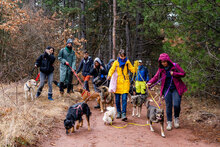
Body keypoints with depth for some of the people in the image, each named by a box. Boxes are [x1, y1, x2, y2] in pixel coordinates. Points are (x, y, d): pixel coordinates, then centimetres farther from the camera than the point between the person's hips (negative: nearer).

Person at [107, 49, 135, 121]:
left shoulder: (127, 62, 4)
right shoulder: (116, 62, 4)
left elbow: (133, 70, 5)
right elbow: (112, 70, -1)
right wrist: (109, 76, -18)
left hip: (125, 82, -1)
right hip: (117, 82, 1)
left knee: (124, 99, -11)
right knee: (117, 99, 6)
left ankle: (123, 114, -11)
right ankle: (118, 112, 22)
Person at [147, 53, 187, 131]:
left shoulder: (175, 66, -5)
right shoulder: (161, 69, 4)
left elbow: (183, 73, -5)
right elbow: (156, 77, 1)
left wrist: (174, 73, -17)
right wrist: (150, 82, -17)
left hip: (176, 89, -3)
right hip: (167, 89, 3)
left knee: (176, 105, -13)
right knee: (168, 106, 1)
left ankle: (176, 118, 15)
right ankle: (169, 122, 12)